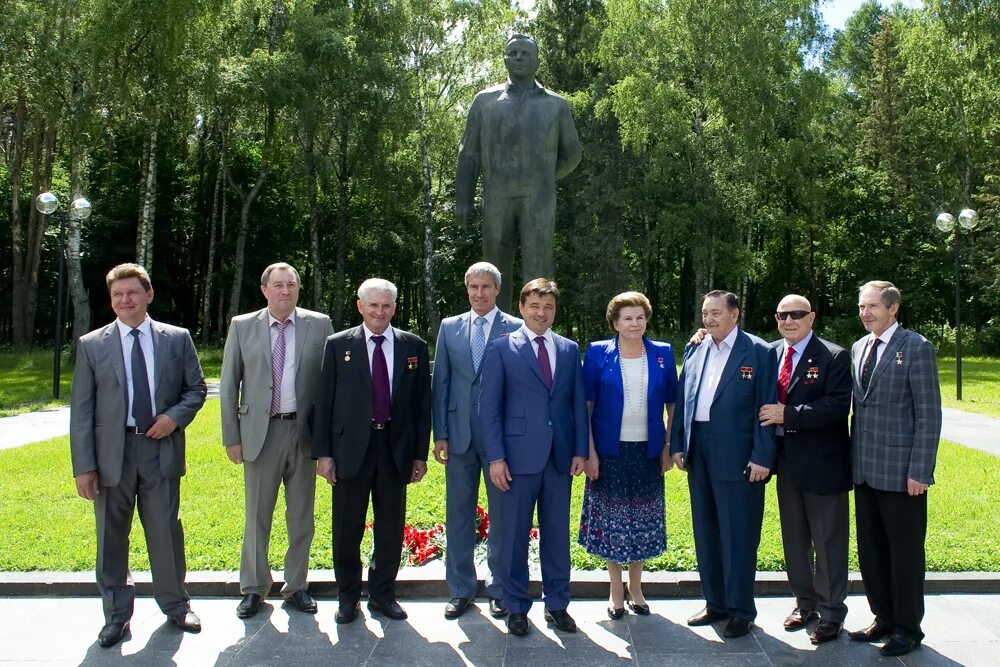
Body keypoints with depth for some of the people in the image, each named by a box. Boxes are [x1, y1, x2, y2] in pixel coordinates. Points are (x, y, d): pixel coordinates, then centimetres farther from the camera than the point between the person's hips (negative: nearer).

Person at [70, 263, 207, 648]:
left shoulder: (177, 339, 4)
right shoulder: (92, 345, 2)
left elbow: (196, 388, 10)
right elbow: (81, 410, 0)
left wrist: (175, 416, -10)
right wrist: (83, 466, -5)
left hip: (161, 448, 0)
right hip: (112, 452, 0)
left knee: (166, 532, 7)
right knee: (112, 537, 10)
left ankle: (175, 606, 26)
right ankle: (116, 616, 26)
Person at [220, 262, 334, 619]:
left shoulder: (319, 325, 1)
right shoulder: (242, 326, 3)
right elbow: (228, 386, 4)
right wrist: (231, 437, 0)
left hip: (304, 431, 0)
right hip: (260, 432, 0)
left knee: (302, 516, 10)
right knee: (257, 515, 9)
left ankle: (296, 586, 25)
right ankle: (254, 587, 25)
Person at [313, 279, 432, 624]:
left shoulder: (413, 346, 4)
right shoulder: (338, 345, 1)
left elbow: (422, 402, 5)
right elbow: (324, 401, 0)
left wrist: (420, 453, 3)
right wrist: (323, 452, -5)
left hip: (396, 448, 1)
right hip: (351, 447, -1)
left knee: (392, 529, 10)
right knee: (347, 530, 7)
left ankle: (383, 595, 27)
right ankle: (348, 597, 24)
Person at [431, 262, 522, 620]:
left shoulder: (516, 329, -1)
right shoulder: (449, 327, 9)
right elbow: (440, 384, 8)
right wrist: (440, 434, 2)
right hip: (459, 435, 3)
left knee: (503, 516, 7)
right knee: (458, 514, 9)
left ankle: (499, 590, 22)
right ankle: (461, 590, 22)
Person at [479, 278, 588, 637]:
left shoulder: (569, 349, 10)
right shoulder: (501, 348, -1)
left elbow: (578, 403, 11)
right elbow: (489, 406, -4)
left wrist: (580, 450, 3)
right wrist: (496, 457, -10)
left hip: (560, 457, 3)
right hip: (519, 456, -3)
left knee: (557, 533, 11)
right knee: (515, 535, 6)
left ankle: (557, 604, 26)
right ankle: (516, 607, 21)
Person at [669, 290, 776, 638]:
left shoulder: (759, 352, -5)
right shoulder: (694, 352, 11)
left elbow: (766, 409, -9)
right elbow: (682, 401, 14)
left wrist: (761, 457, -13)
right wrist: (678, 445, 7)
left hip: (737, 457, -6)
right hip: (698, 453, 6)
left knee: (738, 536, 1)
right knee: (706, 533, 13)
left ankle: (741, 611, 15)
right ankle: (715, 603, 27)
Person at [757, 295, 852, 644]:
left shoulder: (833, 357, -11)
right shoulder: (770, 353, 6)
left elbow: (838, 405, -20)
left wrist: (787, 415, -22)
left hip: (822, 462, -6)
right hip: (786, 459, 6)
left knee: (828, 540, 5)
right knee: (794, 537, 17)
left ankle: (831, 613, 18)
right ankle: (805, 601, 32)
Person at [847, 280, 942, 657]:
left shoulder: (916, 347, -9)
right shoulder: (859, 348, 11)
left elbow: (929, 414, -11)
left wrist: (919, 471, -15)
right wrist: (854, 458, 10)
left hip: (901, 471, -6)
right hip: (865, 470, 7)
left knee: (905, 552, 6)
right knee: (871, 551, 14)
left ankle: (908, 628, 20)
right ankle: (884, 619, 29)